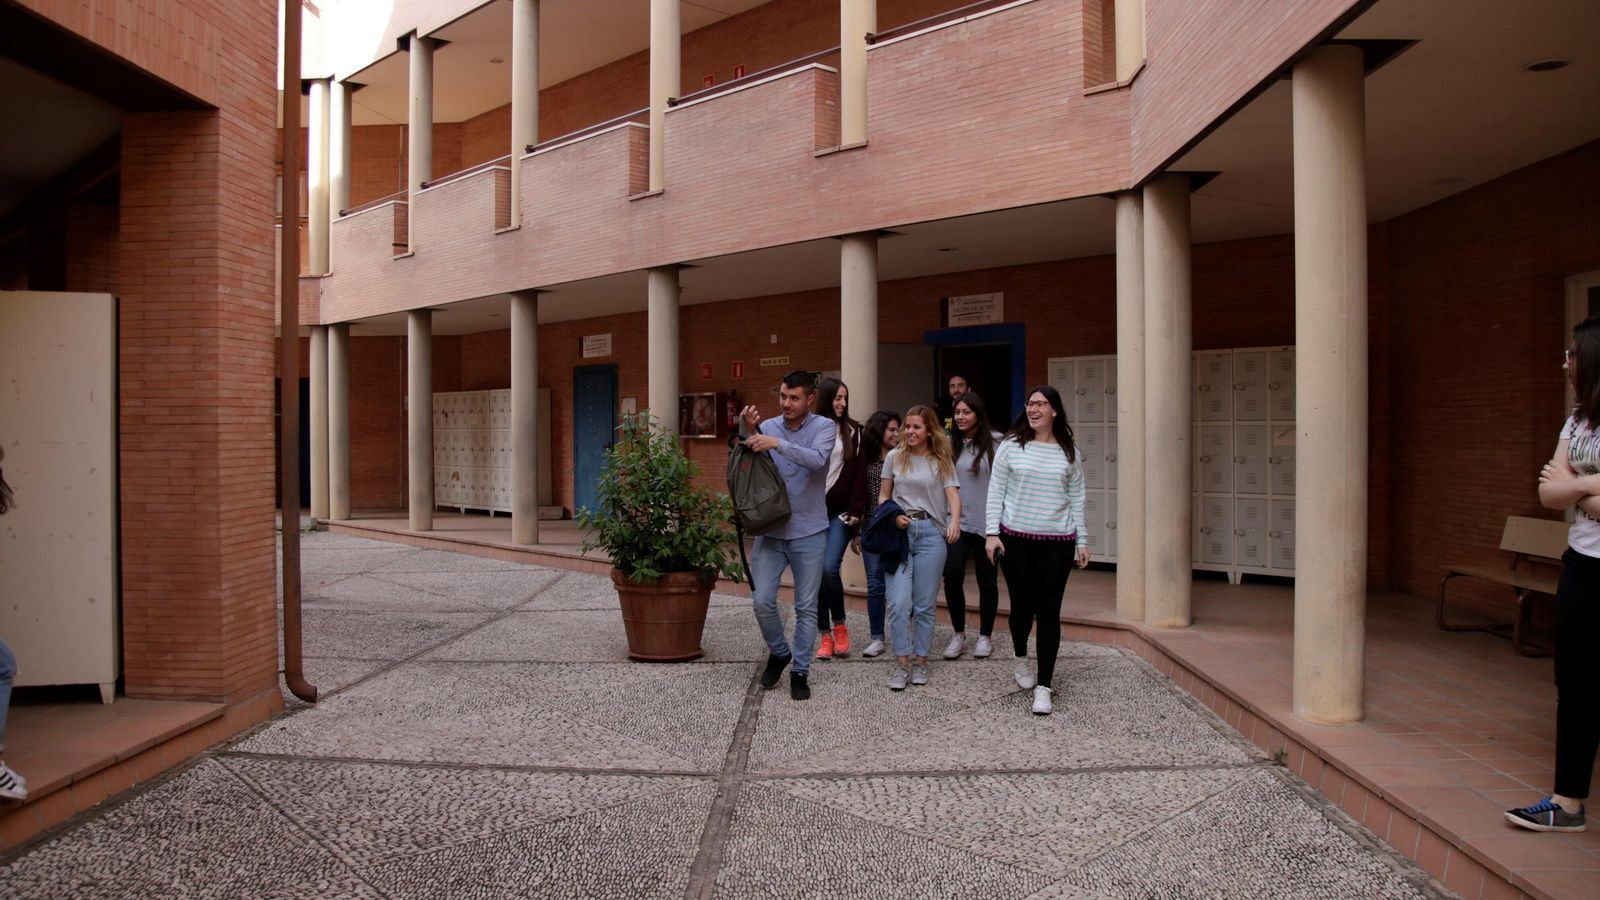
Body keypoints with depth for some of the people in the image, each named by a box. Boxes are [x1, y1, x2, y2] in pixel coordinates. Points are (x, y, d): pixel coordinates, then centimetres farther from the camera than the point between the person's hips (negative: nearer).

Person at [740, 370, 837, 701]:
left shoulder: (824, 427, -5)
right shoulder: (767, 427, 2)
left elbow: (817, 459, -24)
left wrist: (777, 443, -34)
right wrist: (751, 432, -23)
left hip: (808, 532, -2)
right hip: (770, 530, 2)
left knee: (806, 607, 6)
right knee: (762, 600, -1)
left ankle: (800, 671, 20)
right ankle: (779, 652, 26)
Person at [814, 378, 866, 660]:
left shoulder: (852, 430, 5)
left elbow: (859, 472, 2)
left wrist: (856, 509, -6)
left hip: (840, 512, -1)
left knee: (829, 567, -15)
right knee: (816, 573, 2)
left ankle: (839, 625, 8)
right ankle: (826, 637, 13)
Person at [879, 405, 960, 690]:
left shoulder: (942, 462, 7)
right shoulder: (894, 457, 9)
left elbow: (953, 496, -5)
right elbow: (883, 496, 14)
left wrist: (955, 522, -25)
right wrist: (893, 516, -7)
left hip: (931, 533, 0)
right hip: (899, 532, 0)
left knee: (924, 605, 5)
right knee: (898, 603, -9)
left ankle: (920, 661, 18)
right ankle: (902, 664, 1)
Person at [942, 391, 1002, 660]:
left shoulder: (995, 442, -7)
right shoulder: (951, 444, 6)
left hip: (986, 522, -3)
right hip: (956, 520, 3)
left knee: (986, 579, 10)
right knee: (952, 575, -6)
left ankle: (985, 636, 25)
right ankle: (958, 634, 12)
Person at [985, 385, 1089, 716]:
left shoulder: (1068, 452, 6)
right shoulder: (1011, 446, 1)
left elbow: (1076, 499, 9)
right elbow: (996, 492, 1)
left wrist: (1082, 541, 6)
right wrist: (992, 533, -6)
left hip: (1057, 542, 1)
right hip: (1016, 539, 0)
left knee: (1049, 611, -1)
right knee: (1021, 604, 10)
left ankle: (1043, 686, 4)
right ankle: (1021, 661, 38)